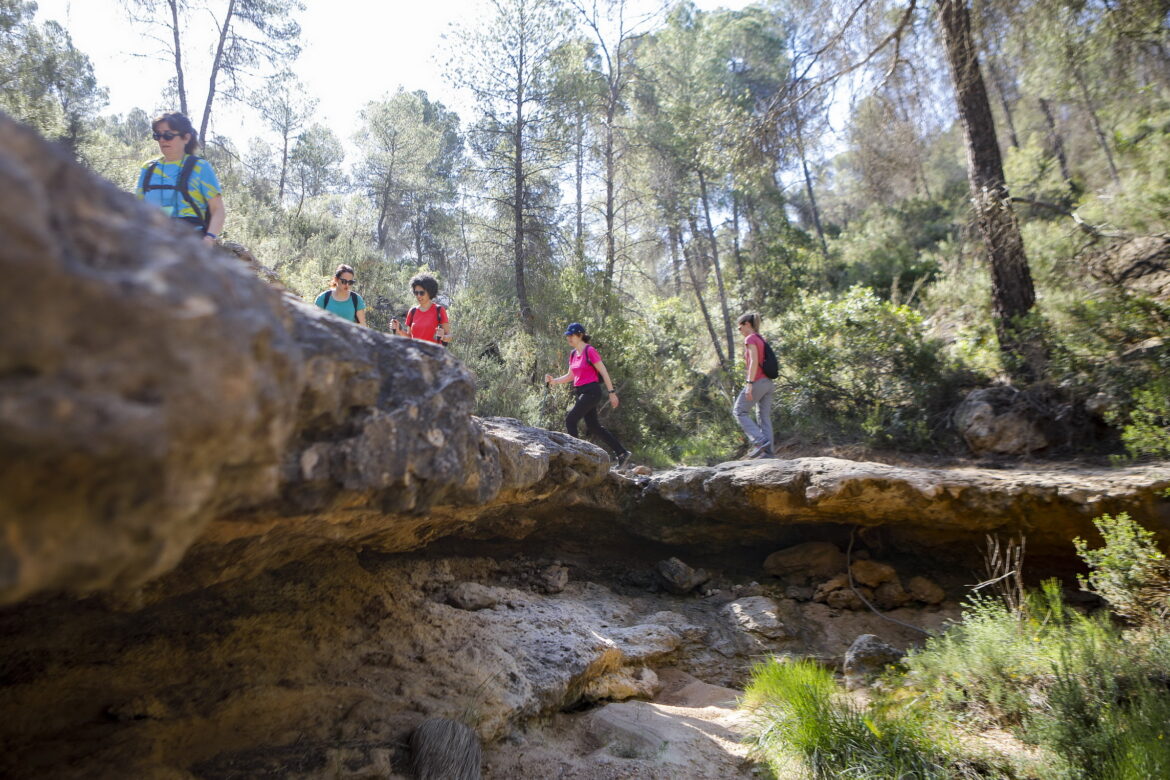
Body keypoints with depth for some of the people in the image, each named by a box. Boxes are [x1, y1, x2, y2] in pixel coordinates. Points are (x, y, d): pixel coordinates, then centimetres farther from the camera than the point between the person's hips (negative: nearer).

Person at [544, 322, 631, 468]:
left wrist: (612, 393, -11)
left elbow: (604, 372, -10)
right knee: (593, 426, 10)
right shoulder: (573, 354, 13)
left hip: (591, 392, -9)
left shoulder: (590, 351, -11)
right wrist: (554, 381, 3)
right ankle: (622, 453, 17)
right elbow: (570, 375, 18)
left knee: (570, 419, -13)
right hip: (582, 393, 9)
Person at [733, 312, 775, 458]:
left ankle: (760, 441, -11)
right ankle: (767, 452, 2)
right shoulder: (761, 339, 18)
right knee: (764, 416, 6)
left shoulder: (750, 339, -8)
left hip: (757, 382, -9)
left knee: (739, 412, 0)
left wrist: (749, 384, -22)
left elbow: (754, 361, -19)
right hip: (768, 383, 9)